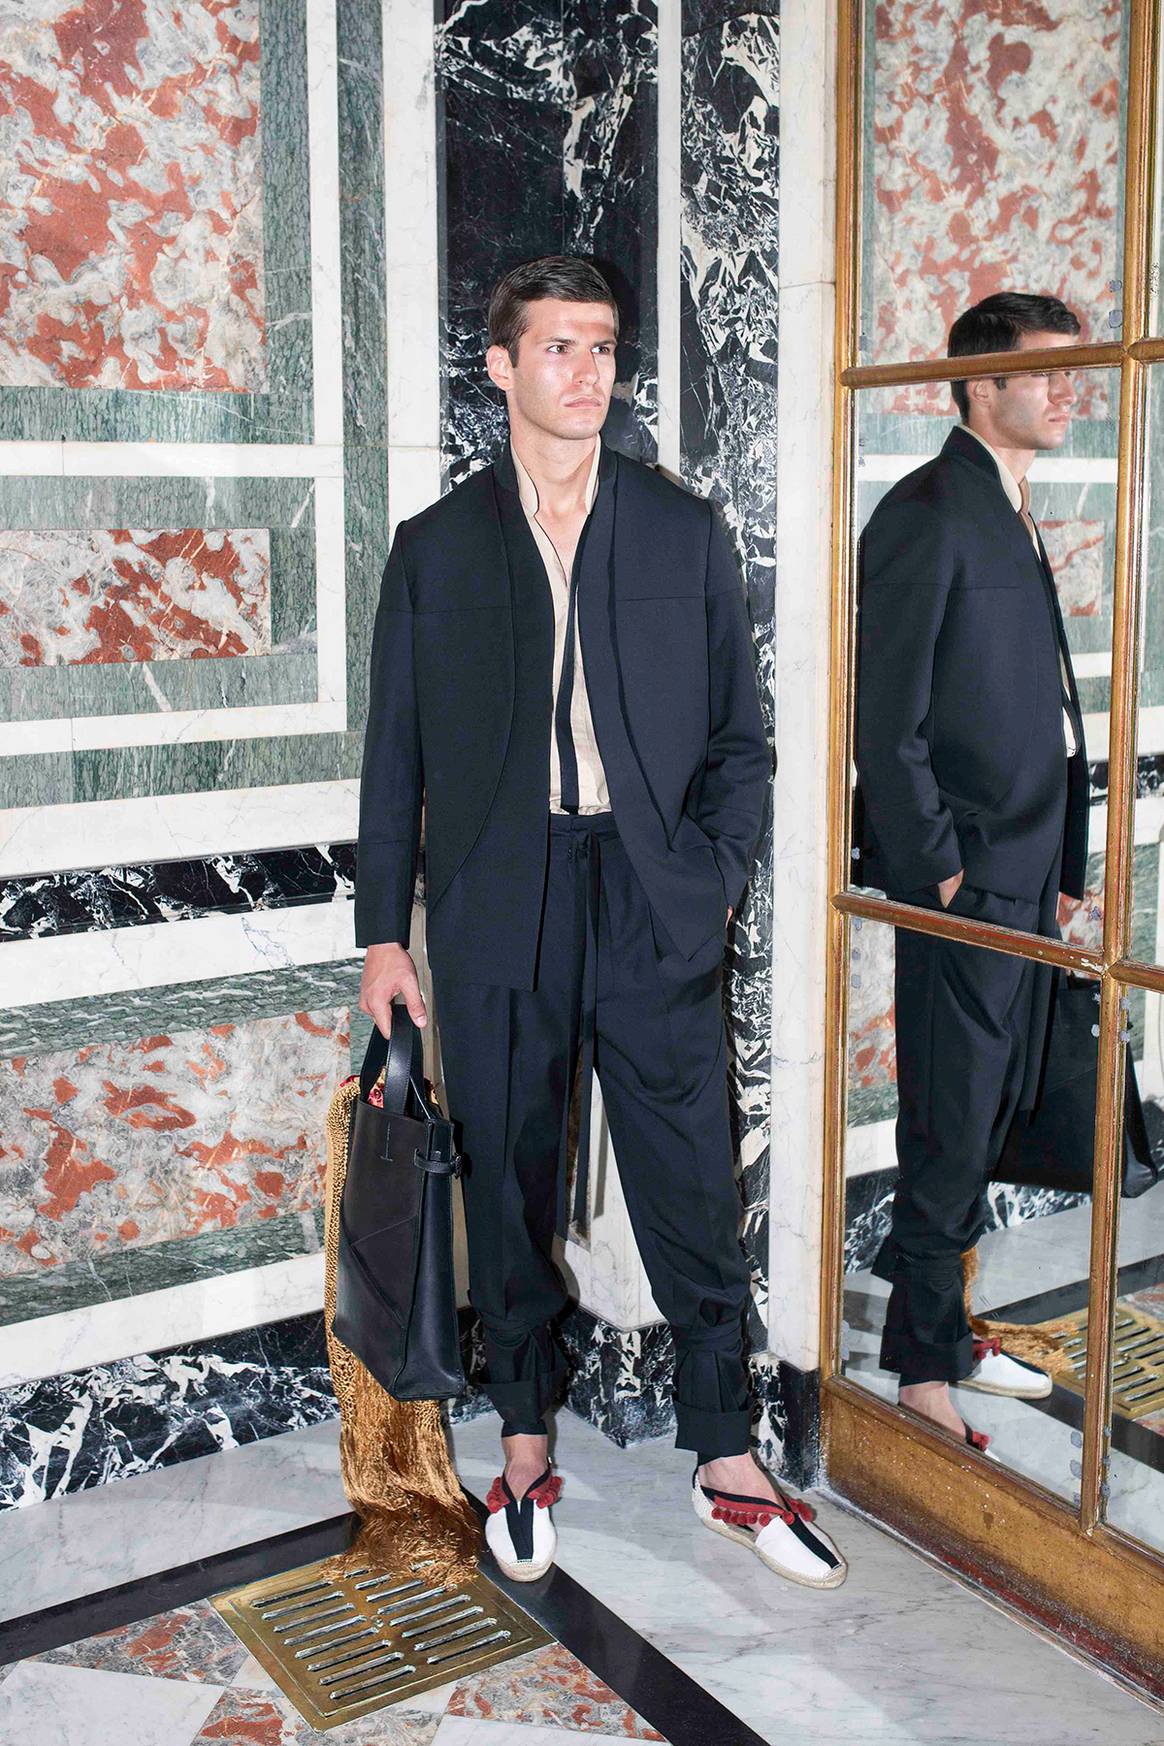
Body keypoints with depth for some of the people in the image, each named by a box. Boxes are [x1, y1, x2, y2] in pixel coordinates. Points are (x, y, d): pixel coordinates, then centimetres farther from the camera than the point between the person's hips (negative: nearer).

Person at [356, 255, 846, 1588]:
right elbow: (395, 755, 7)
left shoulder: (684, 532, 8)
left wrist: (712, 879, -2)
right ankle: (525, 1452, 27)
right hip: (496, 917, 0)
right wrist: (382, 935, 4)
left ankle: (728, 1465, 20)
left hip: (651, 908, 0)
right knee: (508, 1192, 9)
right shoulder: (436, 549, 7)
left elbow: (740, 736, 10)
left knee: (693, 1193, 3)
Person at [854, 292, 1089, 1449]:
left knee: (988, 1116, 16)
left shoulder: (1011, 513, 17)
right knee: (953, 1128, 0)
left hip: (1024, 870, 9)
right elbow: (888, 717, -16)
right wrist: (936, 867, -16)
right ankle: (926, 1364, 15)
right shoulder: (928, 513, -12)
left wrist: (1057, 865, 15)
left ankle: (931, 1316, 30)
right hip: (965, 875, -9)